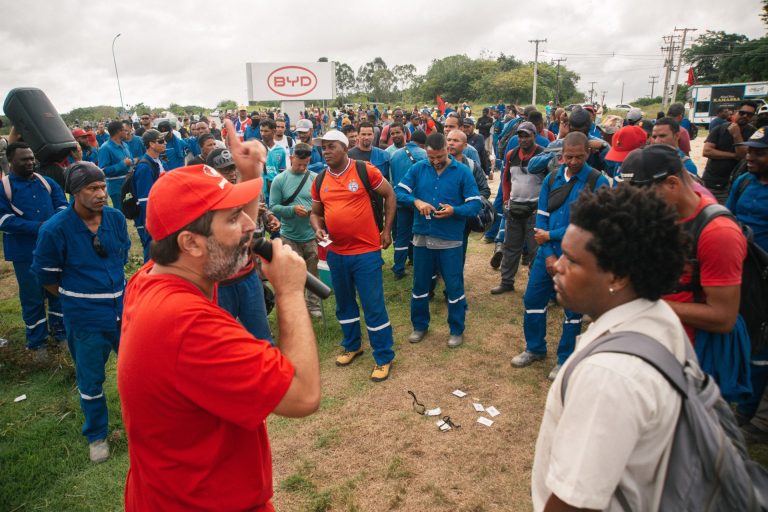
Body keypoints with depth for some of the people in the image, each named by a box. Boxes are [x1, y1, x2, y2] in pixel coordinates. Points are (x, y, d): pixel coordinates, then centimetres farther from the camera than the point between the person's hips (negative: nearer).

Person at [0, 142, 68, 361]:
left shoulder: (47, 182, 7)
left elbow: (62, 205, 4)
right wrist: (38, 227, -23)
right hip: (25, 253, -3)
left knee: (58, 291, 13)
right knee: (32, 298, 7)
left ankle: (61, 332, 32)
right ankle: (36, 343, 22)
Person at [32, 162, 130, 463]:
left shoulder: (116, 218, -7)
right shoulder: (54, 230, -18)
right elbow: (46, 278, -5)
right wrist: (79, 299, 3)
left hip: (123, 308, 4)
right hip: (85, 320, -3)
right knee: (90, 381, 13)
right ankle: (96, 436, 36)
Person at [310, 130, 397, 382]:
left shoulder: (366, 170, -9)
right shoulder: (319, 180, 4)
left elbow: (389, 195, 2)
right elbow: (316, 212, 16)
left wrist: (387, 230, -2)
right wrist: (318, 229, -6)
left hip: (366, 251, -5)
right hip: (336, 252, 5)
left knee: (374, 306, 0)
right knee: (344, 303, 19)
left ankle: (384, 357, 16)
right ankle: (352, 345, 40)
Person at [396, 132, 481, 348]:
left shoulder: (462, 171, -5)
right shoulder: (418, 168, 0)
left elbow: (475, 204, -7)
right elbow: (399, 192, -1)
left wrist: (454, 210, -24)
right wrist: (416, 201, -19)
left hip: (450, 240, -2)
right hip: (422, 237, 3)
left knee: (454, 286, 7)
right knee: (420, 284, 15)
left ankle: (457, 330, 26)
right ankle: (420, 325, 34)